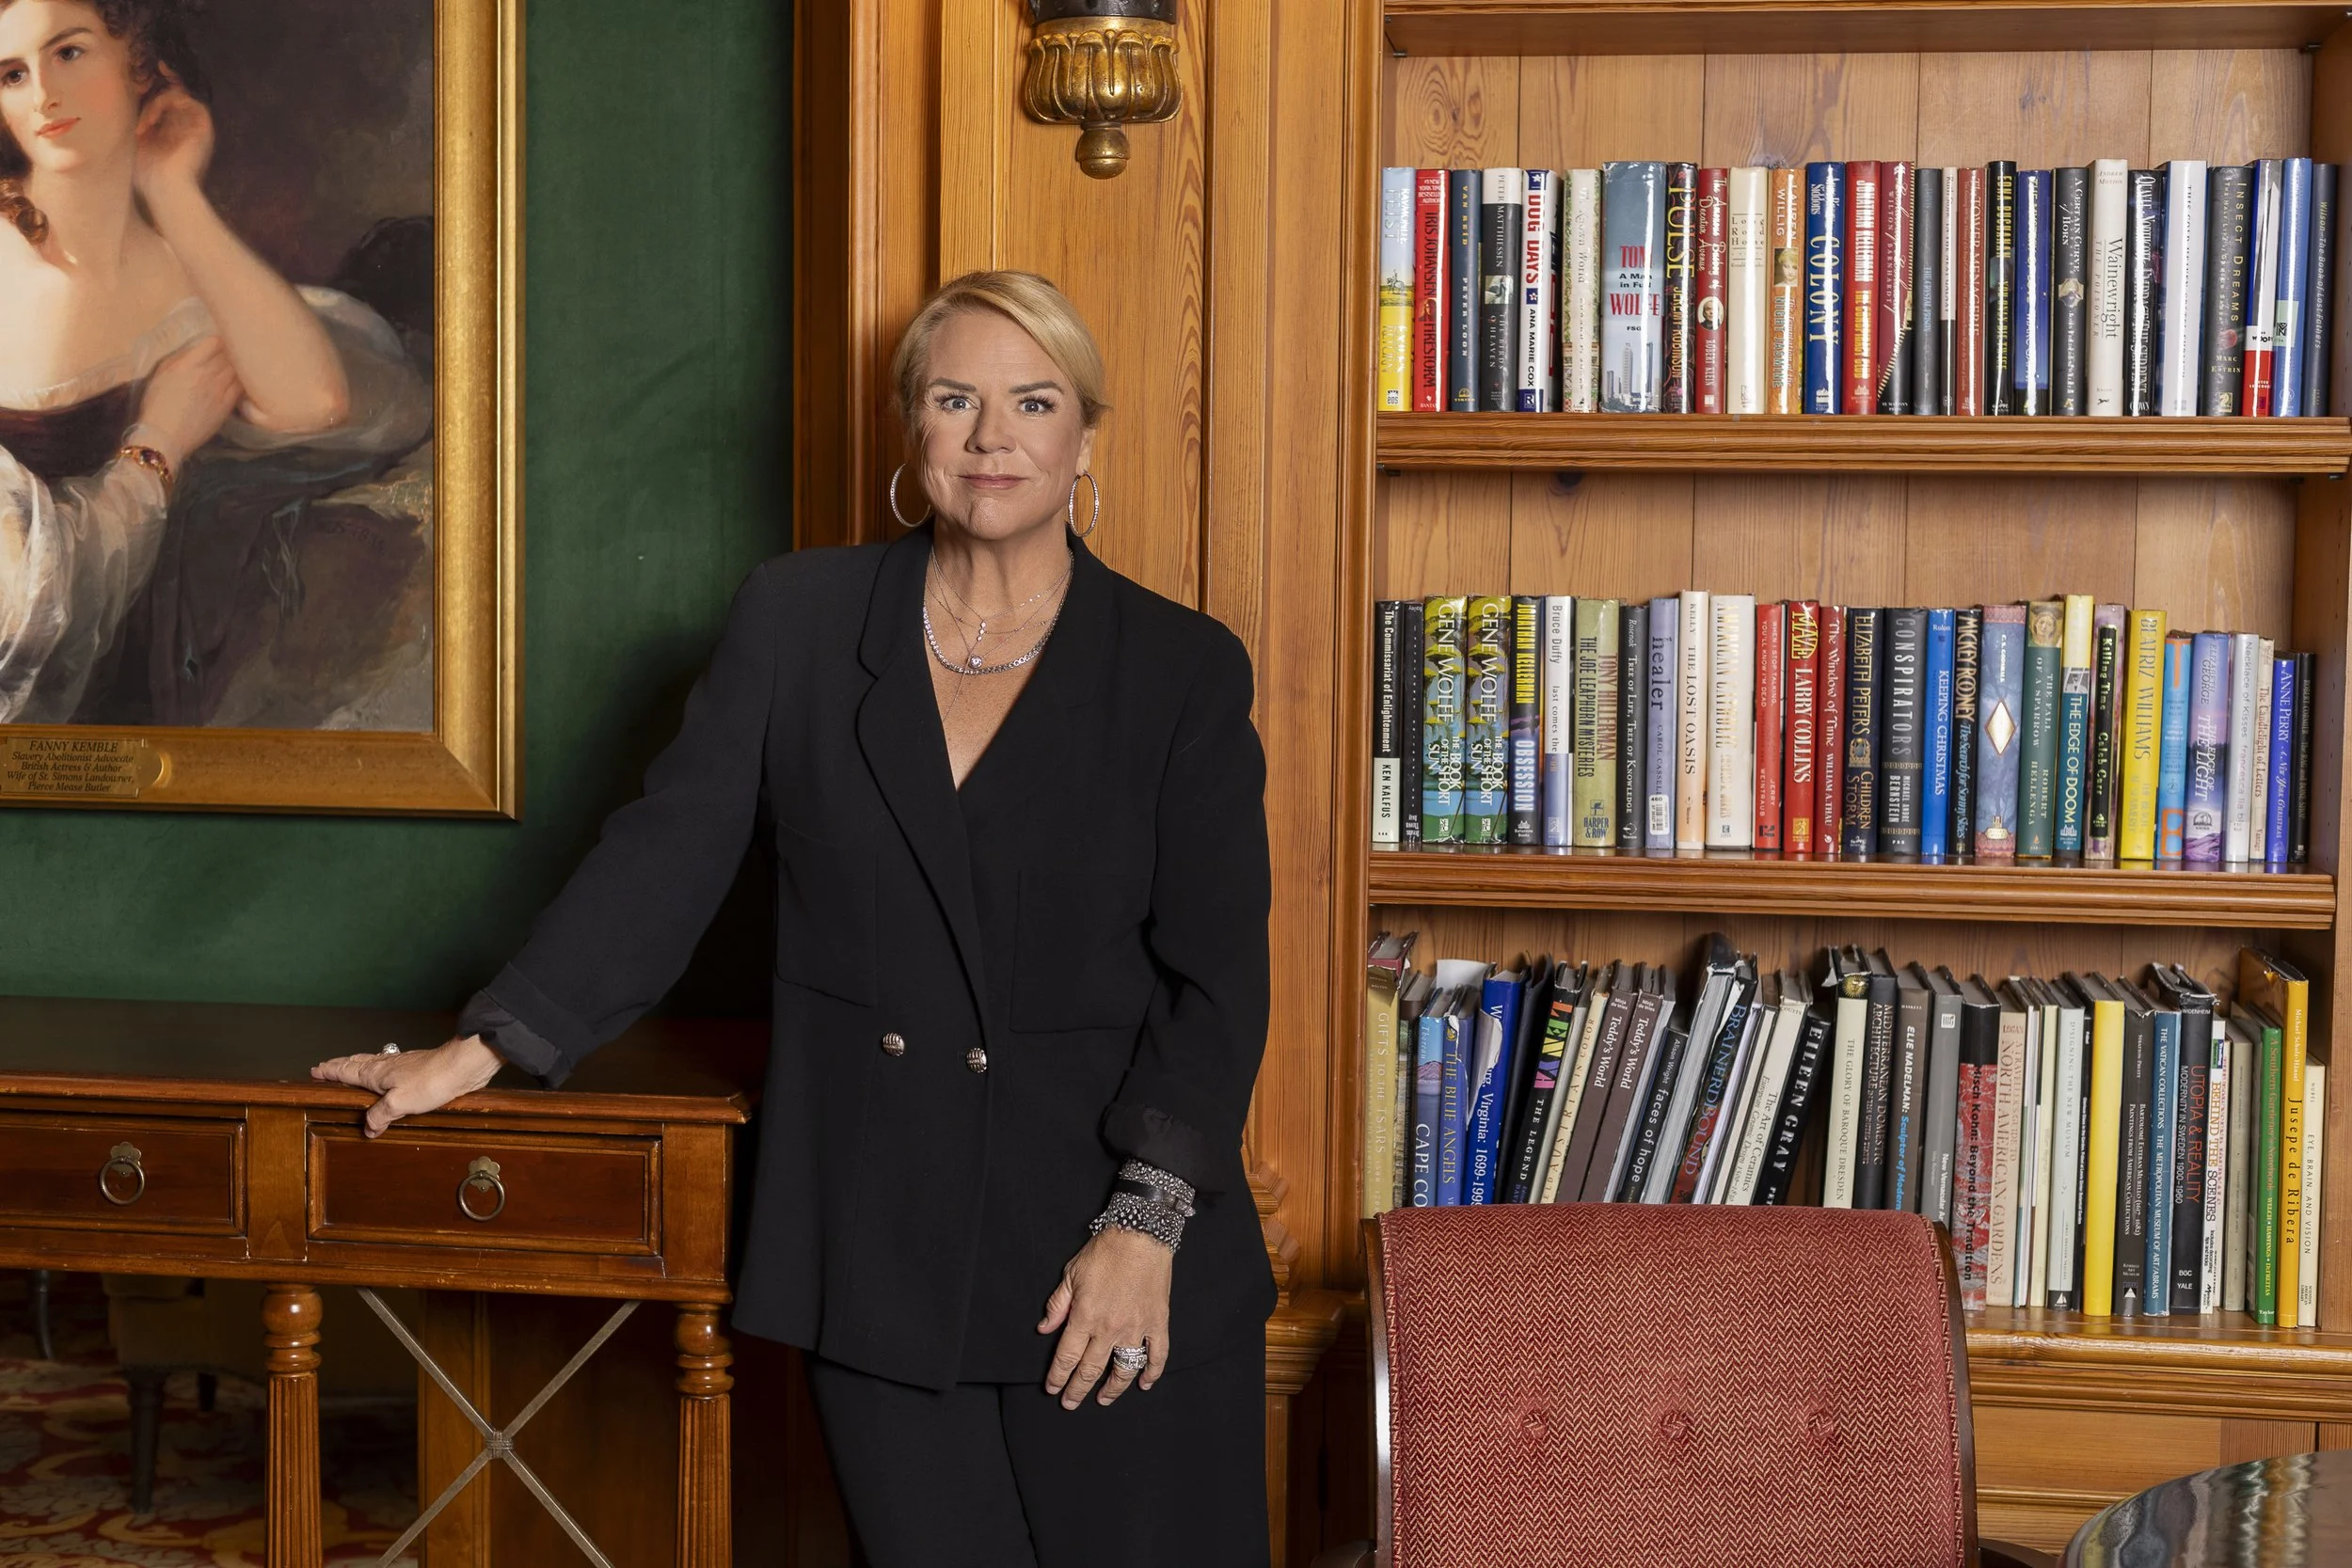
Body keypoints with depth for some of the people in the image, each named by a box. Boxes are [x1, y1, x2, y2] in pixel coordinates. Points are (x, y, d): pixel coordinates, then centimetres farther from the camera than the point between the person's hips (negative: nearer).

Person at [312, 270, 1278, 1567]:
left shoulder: (1184, 670, 1)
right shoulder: (796, 620, 7)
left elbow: (1217, 975, -2)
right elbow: (665, 853, 6)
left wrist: (1146, 1219, -11)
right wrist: (486, 1046, 0)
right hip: (880, 1255, 1)